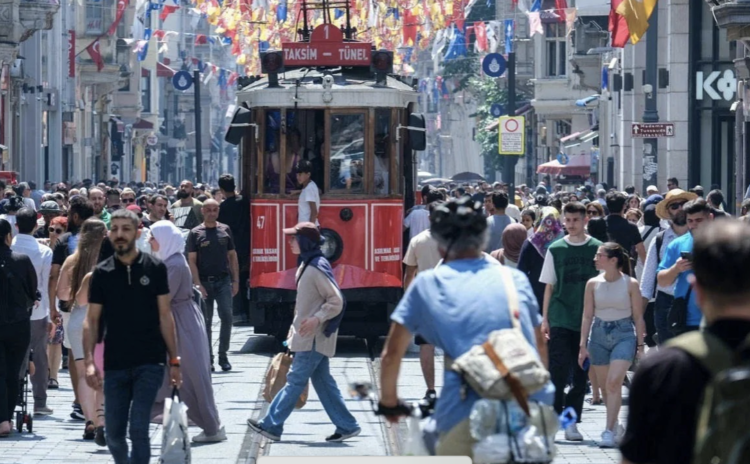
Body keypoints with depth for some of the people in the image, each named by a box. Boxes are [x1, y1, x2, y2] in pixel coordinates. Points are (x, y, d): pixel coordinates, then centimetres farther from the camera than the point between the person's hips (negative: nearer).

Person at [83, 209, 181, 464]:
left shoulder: (154, 268, 0)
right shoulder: (102, 273, 4)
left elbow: (165, 315, 3)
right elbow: (92, 320, 3)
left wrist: (174, 360, -1)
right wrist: (89, 361, -8)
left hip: (150, 363, -2)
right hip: (115, 365, 2)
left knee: (138, 428, -12)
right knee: (114, 434, 6)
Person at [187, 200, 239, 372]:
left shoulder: (225, 230, 9)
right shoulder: (195, 233, 2)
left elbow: (232, 256, 12)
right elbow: (192, 261, -2)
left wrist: (235, 281, 6)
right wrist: (198, 285, -11)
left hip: (223, 281, 1)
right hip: (204, 282, -1)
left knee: (227, 316, -10)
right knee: (206, 321, 3)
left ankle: (223, 356, 0)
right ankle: (208, 359, 8)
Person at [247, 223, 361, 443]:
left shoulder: (317, 268, -18)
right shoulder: (306, 265, 12)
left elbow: (336, 301, -19)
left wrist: (316, 320, -26)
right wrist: (296, 328, 20)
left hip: (313, 338, -10)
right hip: (309, 336, 10)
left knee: (296, 380, -3)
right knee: (322, 381, 10)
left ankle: (272, 425, 2)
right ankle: (346, 426, 11)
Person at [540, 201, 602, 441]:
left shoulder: (597, 248, 2)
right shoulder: (555, 249, 4)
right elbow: (549, 286, 9)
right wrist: (545, 319, 4)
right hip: (560, 319, -1)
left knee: (581, 373, 5)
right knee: (558, 369, -9)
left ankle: (572, 421, 12)